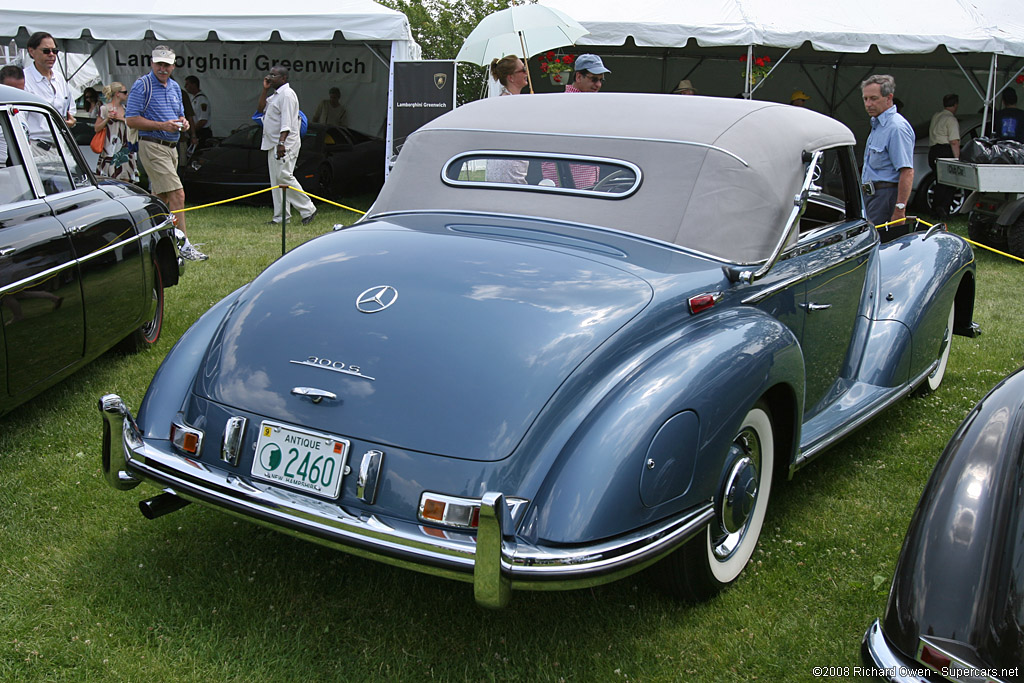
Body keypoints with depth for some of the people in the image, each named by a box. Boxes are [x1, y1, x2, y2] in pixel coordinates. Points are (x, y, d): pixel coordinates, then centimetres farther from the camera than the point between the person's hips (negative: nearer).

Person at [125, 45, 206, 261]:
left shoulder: (175, 87, 16)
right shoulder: (142, 85, -7)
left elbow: (180, 114, 26)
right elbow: (131, 119, -12)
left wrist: (183, 122, 1)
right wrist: (162, 125, -19)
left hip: (172, 147, 8)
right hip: (152, 146, -8)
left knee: (161, 198, 11)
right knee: (177, 195, -15)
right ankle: (183, 244, -14)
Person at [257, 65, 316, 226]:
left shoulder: (287, 94, -12)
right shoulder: (275, 95, 19)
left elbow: (286, 122, -20)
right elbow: (261, 108, 19)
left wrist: (281, 142, -28)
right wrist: (265, 89, 10)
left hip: (285, 144, -10)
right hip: (273, 144, 10)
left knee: (284, 177, -15)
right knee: (276, 180, 8)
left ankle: (308, 210, -8)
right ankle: (281, 216, 10)